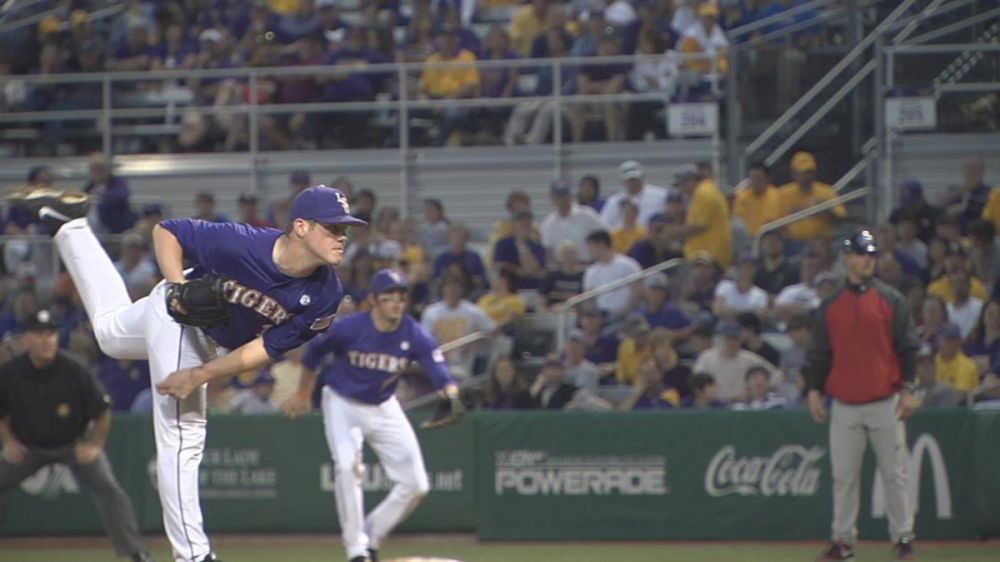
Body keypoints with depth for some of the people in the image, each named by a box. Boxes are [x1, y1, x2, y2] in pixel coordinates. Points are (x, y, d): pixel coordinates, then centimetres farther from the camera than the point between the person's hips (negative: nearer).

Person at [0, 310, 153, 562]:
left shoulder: (75, 373, -23)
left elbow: (103, 411, -11)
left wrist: (96, 446, -14)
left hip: (75, 444, -2)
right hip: (28, 445, 2)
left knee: (108, 488, -15)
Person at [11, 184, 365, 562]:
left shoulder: (325, 296, -25)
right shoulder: (244, 244, -37)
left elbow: (268, 348, -19)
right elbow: (167, 231, -22)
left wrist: (200, 375, -24)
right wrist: (179, 287, -35)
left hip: (209, 340, 6)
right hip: (177, 316, -6)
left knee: (111, 331, 32)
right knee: (182, 437, -9)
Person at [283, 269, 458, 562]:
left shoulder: (416, 336, -17)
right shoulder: (348, 328, -22)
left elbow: (440, 373, -26)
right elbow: (314, 351, -3)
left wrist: (451, 396, -49)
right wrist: (303, 394, 7)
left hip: (384, 409, 3)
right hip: (343, 404, -3)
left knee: (416, 485, -3)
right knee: (348, 466, -28)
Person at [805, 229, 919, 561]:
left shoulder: (891, 300, 3)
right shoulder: (830, 305, 9)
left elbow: (908, 347, 2)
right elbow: (819, 353, 13)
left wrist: (908, 389, -5)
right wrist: (814, 390, 5)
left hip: (885, 402, -2)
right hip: (844, 405, 2)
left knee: (894, 474, -1)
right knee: (843, 476, 3)